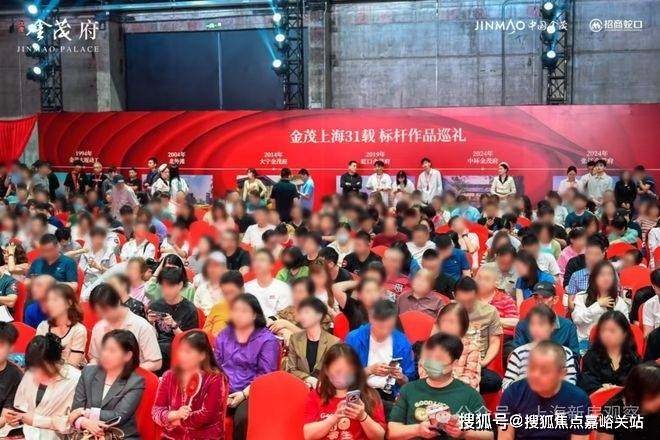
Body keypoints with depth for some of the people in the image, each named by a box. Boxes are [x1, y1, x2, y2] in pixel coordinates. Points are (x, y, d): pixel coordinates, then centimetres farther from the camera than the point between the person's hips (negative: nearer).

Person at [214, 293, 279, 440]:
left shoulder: (267, 339, 1)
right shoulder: (224, 335, 17)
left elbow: (265, 375, -5)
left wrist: (244, 393, -15)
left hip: (251, 393, -3)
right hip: (223, 391, 4)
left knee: (242, 418, -33)